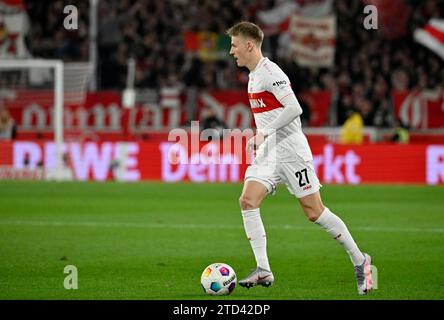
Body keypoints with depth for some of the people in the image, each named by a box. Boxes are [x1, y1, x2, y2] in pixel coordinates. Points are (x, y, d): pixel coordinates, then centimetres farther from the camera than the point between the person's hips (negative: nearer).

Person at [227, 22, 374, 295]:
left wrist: (264, 133, -22)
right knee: (247, 201, -10)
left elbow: (294, 108, -22)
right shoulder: (254, 75, 16)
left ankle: (359, 261, 10)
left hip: (291, 150, -9)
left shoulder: (270, 72, -14)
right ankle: (264, 270, -11)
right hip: (268, 152, 9)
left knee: (314, 212, -5)